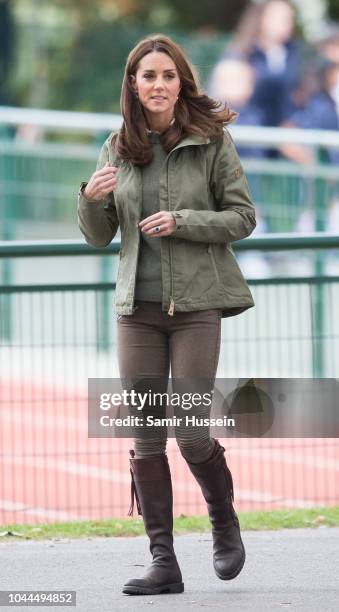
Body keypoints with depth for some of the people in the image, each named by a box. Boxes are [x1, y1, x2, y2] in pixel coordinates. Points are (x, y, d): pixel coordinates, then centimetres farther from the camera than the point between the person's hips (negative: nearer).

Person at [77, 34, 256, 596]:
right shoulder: (118, 148, 7)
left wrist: (182, 222, -17)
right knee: (146, 440, 1)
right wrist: (91, 198, -11)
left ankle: (225, 521, 23)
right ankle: (163, 563, 6)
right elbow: (99, 236, 10)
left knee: (191, 433, -6)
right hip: (137, 306, 4)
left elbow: (242, 217, -2)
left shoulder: (212, 140, -3)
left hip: (196, 302, -3)